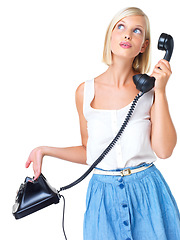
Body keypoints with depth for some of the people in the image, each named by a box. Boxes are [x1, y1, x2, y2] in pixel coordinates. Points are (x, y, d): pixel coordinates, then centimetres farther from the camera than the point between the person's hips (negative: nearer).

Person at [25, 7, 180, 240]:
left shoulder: (149, 88, -2)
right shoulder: (86, 92, 0)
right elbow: (89, 152, 9)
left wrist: (160, 93, -14)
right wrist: (45, 150, 1)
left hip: (146, 194, 0)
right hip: (103, 193, 1)